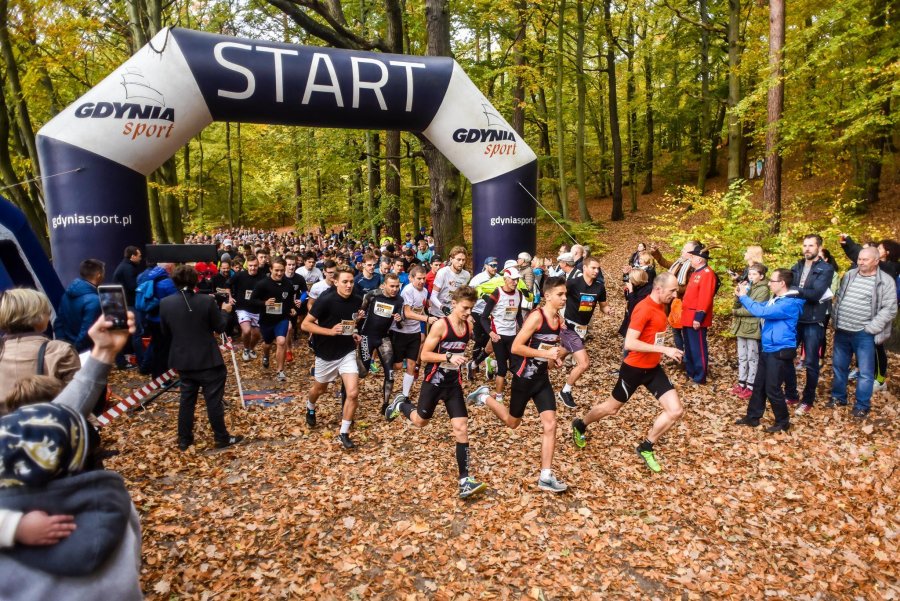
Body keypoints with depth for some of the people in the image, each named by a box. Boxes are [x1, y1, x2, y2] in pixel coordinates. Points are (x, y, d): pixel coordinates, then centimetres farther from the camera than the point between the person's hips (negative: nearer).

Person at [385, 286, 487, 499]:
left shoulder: (468, 327, 1)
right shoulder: (441, 325, -16)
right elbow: (424, 355, -18)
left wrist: (461, 360, 8)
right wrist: (449, 357, -28)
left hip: (454, 383, 4)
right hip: (434, 381, -4)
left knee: (461, 428, -5)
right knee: (420, 421, 15)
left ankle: (465, 481, -2)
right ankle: (400, 404, 48)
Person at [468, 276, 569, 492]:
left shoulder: (558, 320, 4)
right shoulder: (536, 316, -20)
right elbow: (515, 347, -24)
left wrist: (554, 359, 3)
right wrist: (546, 354, -26)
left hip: (542, 378, 6)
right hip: (524, 377, -6)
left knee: (550, 425, -3)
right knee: (512, 422, 13)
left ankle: (546, 477, 5)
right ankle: (484, 397, 36)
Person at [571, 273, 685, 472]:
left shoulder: (661, 306, 2)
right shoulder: (644, 309, -25)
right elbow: (629, 343, -31)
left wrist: (666, 351, 10)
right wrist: (664, 349, -30)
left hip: (653, 368, 7)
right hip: (634, 368, -7)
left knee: (676, 411, -1)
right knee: (611, 408, 12)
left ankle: (646, 448, 18)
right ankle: (580, 426, 40)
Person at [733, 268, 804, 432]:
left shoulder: (790, 303, -22)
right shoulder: (776, 299, 10)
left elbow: (761, 312, -31)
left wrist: (743, 296, -20)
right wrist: (743, 295, 4)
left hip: (780, 353, -10)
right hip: (768, 350, 10)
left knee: (772, 389, 0)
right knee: (759, 385, 15)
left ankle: (783, 422, 17)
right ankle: (752, 417, 26)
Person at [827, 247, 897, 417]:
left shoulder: (886, 281, -8)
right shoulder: (849, 275, 7)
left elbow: (889, 309, -10)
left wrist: (871, 328, -16)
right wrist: (836, 321, 9)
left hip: (864, 334, -5)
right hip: (842, 331, 5)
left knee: (865, 372, 3)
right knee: (838, 366, 16)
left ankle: (862, 406, 16)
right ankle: (838, 397, 32)